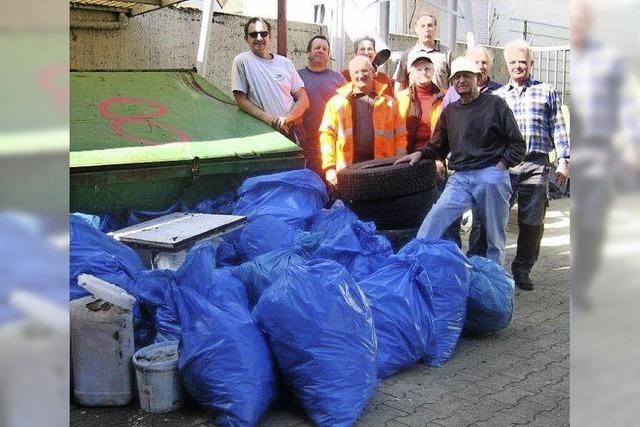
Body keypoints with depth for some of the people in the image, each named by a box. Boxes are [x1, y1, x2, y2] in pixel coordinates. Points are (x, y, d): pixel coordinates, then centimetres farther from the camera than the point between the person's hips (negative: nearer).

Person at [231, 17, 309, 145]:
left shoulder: (285, 63, 12)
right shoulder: (242, 61, 1)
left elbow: (303, 100, 10)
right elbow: (241, 100, -2)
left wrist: (287, 117, -10)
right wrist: (268, 118, -16)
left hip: (294, 129, 3)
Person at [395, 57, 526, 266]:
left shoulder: (495, 104, 4)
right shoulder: (450, 111, 15)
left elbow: (517, 144, 4)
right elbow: (438, 147, 21)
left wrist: (502, 164, -7)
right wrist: (420, 153, 3)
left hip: (491, 176, -3)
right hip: (460, 178, 3)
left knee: (495, 237, 5)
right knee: (433, 220, -18)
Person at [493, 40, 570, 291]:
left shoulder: (546, 92, 14)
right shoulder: (496, 96, 17)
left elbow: (558, 128, 10)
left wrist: (562, 161, 1)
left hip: (536, 165, 0)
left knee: (532, 222, 1)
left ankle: (522, 269, 14)